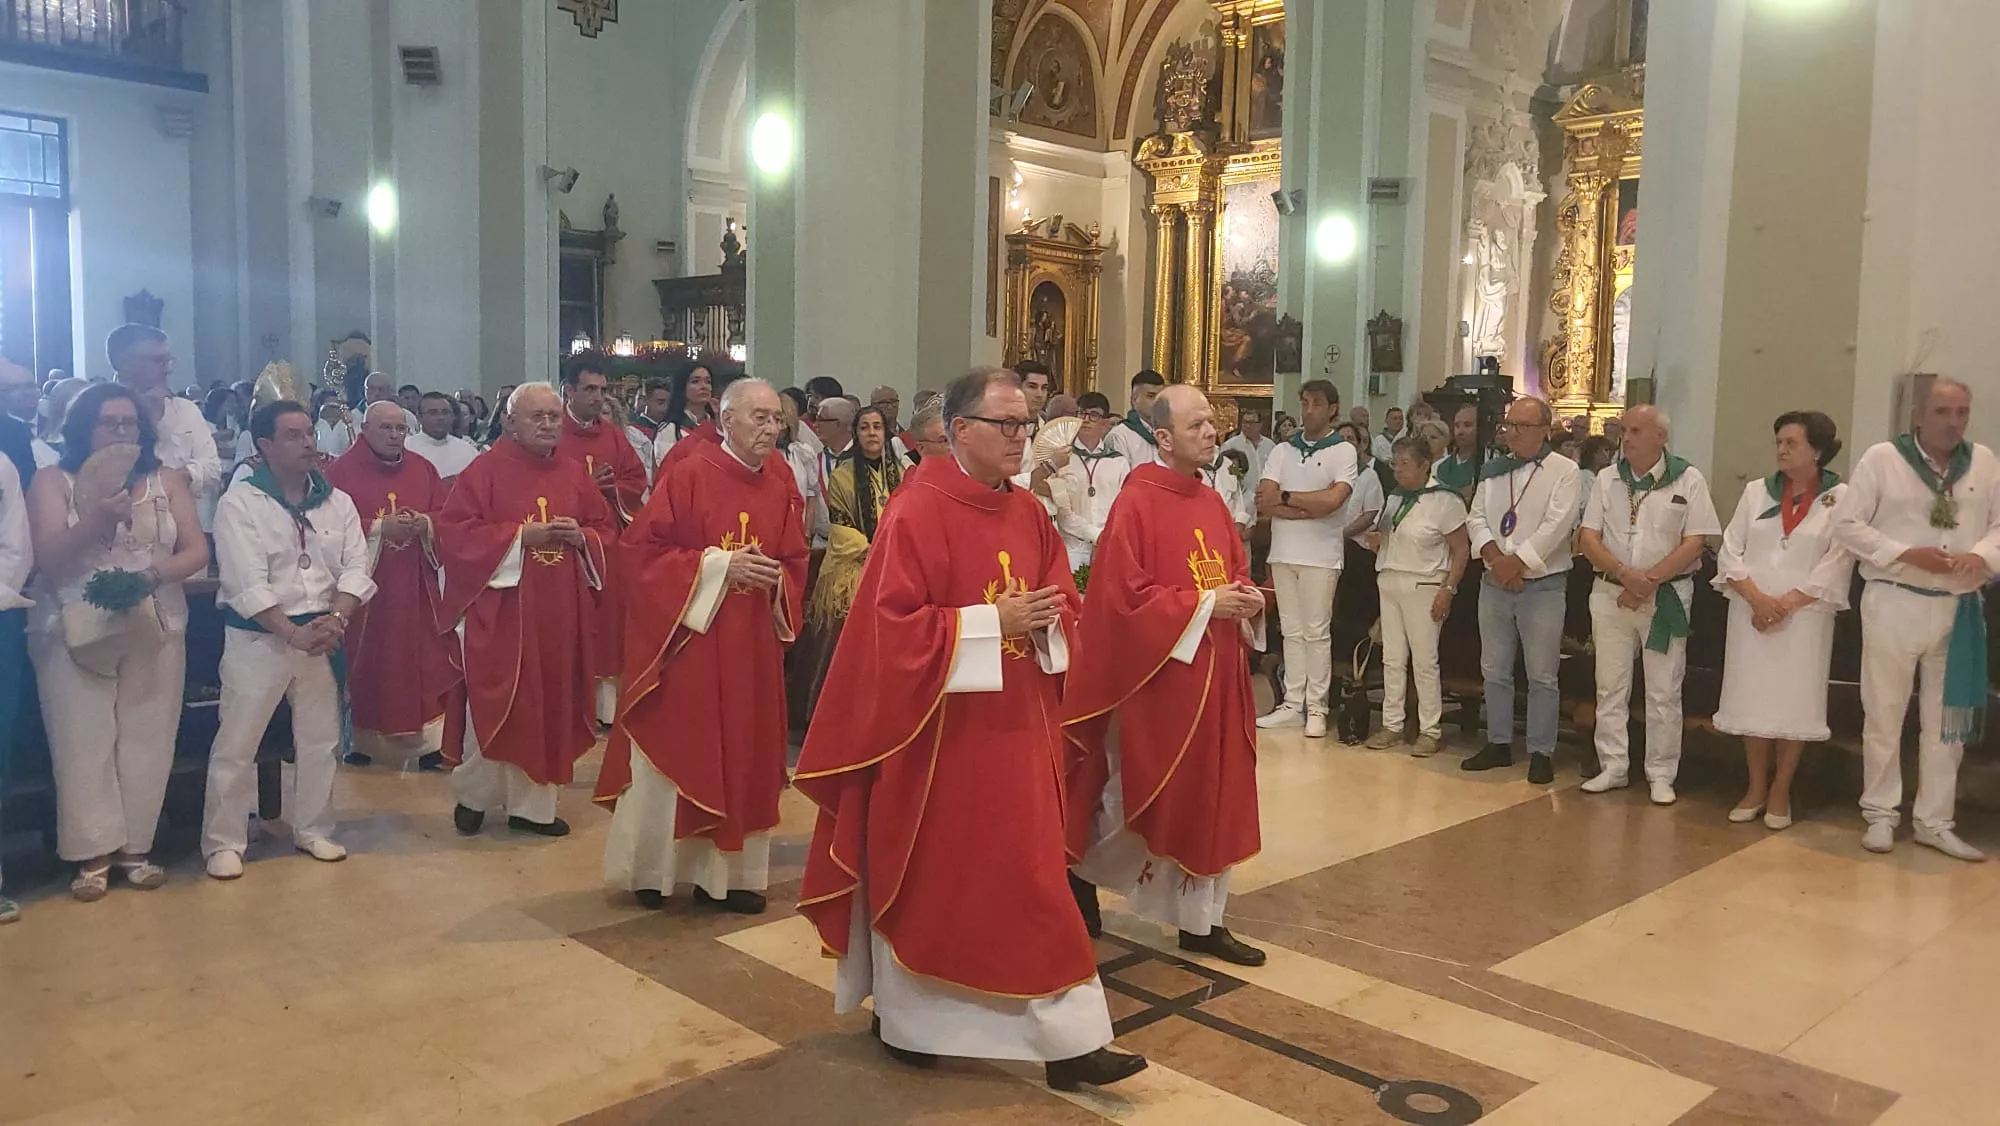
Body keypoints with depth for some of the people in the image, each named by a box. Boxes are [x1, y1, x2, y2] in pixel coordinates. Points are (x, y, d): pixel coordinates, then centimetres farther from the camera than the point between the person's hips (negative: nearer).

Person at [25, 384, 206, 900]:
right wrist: (98, 513, -21)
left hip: (154, 630, 2)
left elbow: (197, 552, 1)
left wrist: (150, 575, -18)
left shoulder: (166, 481, 7)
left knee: (146, 741, 2)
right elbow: (48, 560, -9)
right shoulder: (53, 482, 2)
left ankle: (135, 847, 13)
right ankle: (94, 854, 7)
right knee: (83, 743, -2)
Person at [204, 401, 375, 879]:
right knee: (236, 744, -1)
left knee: (320, 738, 11)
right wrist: (293, 633, -22)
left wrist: (335, 618, -17)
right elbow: (247, 584, -16)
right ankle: (224, 842, 11)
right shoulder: (240, 502, -8)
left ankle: (312, 830, 25)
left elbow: (355, 568, 0)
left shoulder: (337, 502, 6)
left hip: (320, 633, 5)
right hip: (257, 637, -4)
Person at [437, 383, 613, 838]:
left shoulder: (576, 476, 10)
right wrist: (521, 535, -17)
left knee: (549, 706, 7)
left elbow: (608, 533, 12)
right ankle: (474, 794, 21)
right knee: (495, 705, -1)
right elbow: (454, 532, -9)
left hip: (560, 615, 4)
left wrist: (581, 538, -10)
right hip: (500, 611, -4)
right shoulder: (484, 470, -3)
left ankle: (532, 802, 18)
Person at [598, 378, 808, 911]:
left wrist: (776, 580, -10)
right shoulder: (687, 476, -9)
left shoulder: (781, 489, 6)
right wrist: (718, 565, -17)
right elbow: (643, 548, -11)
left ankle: (729, 871, 19)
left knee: (743, 756, 8)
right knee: (672, 752, 3)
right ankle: (651, 868, 20)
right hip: (685, 637, -5)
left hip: (752, 648, 5)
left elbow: (795, 563, 12)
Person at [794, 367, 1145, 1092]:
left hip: (1015, 728, 6)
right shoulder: (916, 514, -15)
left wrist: (1044, 622, -12)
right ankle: (903, 1016, 29)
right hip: (938, 729, -6)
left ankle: (1067, 1038, 16)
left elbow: (1064, 607, 11)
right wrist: (993, 621, -21)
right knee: (925, 875, 9)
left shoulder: (1028, 513, 7)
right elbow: (894, 627, -19)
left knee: (1030, 875, 8)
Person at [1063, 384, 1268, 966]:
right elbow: (1125, 598, -19)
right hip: (1158, 676, -7)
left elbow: (1237, 571, 18)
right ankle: (1080, 870, 30)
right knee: (1141, 796, 5)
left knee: (1210, 796, 11)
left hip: (1214, 677, 7)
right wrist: (1204, 604, -20)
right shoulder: (1135, 506, -15)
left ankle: (1201, 919, 22)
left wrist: (1247, 599, -4)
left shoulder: (1213, 503, 9)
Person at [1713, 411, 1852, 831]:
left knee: (1795, 702, 0)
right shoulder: (1756, 492, 8)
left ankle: (1780, 792, 13)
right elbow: (1730, 552, 3)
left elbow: (1836, 566, -7)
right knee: (1752, 698, 5)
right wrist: (1758, 599, -11)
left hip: (1805, 617, -2)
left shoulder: (1841, 500, -1)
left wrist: (1785, 604, -14)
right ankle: (1756, 787, 17)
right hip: (1751, 614, 3)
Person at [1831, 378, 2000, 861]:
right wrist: (1907, 554, -18)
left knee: (1946, 719, 11)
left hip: (1959, 608, 4)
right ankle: (1880, 814, 18)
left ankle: (1934, 821, 22)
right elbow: (1847, 524, -7)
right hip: (1894, 603, -4)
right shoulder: (1882, 457, -5)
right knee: (1884, 713, 5)